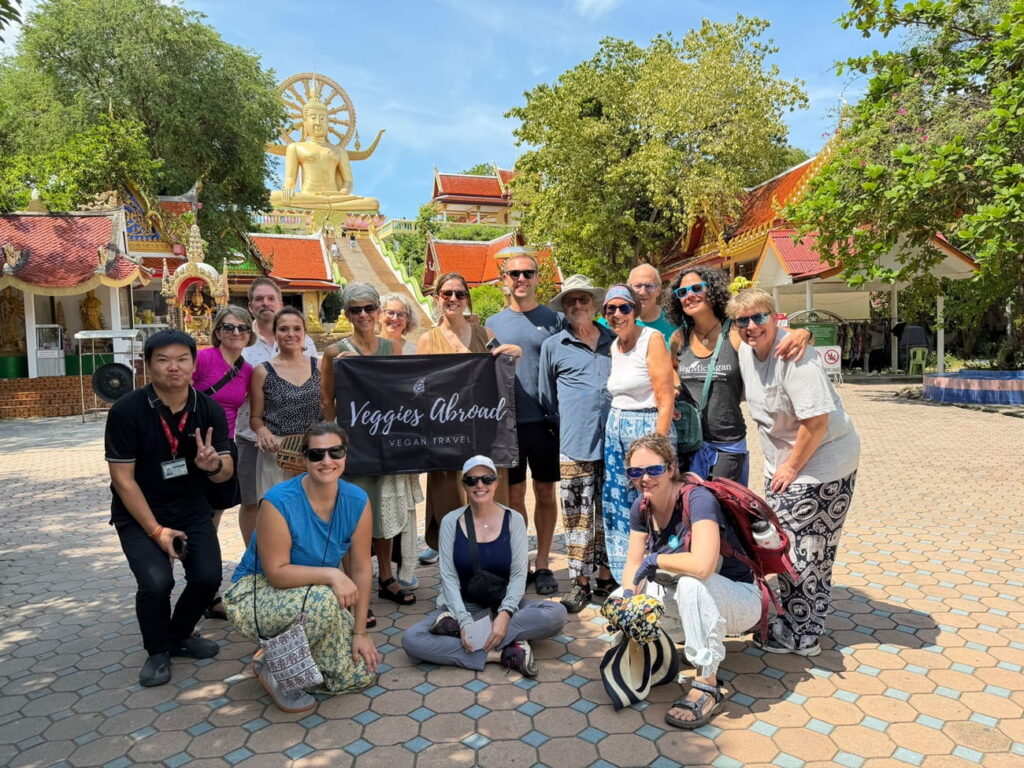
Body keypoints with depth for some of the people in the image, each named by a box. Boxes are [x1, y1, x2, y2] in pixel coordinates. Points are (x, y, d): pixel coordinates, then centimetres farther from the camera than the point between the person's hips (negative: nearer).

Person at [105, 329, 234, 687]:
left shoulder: (210, 410, -9)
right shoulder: (126, 411, -18)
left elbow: (226, 473, -8)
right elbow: (123, 479, -15)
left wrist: (213, 465, -33)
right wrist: (157, 530, -17)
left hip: (192, 509, 3)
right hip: (139, 513, -2)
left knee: (208, 577, -13)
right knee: (157, 582, -21)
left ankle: (180, 635, 20)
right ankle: (158, 650, 10)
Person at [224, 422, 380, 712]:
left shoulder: (357, 502, -13)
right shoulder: (278, 502, -26)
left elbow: (361, 569, -8)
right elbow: (276, 572, -24)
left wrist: (360, 632, -9)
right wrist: (331, 574, -36)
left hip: (318, 597, 5)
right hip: (257, 595, -5)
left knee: (362, 674, -4)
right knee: (323, 601, -37)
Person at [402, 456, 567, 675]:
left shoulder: (513, 520, -4)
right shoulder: (451, 521, -4)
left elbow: (519, 574, -8)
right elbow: (448, 577, -8)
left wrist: (504, 614, -24)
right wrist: (464, 620, -22)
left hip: (504, 606, 1)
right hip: (463, 606, 0)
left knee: (556, 613, -28)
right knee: (411, 640, -26)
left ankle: (455, 628, -25)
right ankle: (504, 653, -24)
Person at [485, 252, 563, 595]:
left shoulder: (555, 320, 3)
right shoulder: (492, 324, 8)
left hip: (545, 420, -1)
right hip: (506, 422, 1)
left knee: (545, 493, 8)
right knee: (513, 495, 9)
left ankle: (542, 564, 21)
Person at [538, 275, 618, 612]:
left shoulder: (615, 341, 12)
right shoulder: (553, 346, 7)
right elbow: (547, 399, 12)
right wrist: (569, 428, 10)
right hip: (574, 445, -2)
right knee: (577, 516, 1)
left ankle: (606, 578, 23)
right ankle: (580, 583, 12)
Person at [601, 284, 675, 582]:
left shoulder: (651, 339, -10)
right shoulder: (613, 346, 11)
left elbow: (665, 402, -14)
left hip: (647, 428, -7)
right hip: (615, 430, 7)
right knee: (617, 505, 9)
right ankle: (625, 582, 24)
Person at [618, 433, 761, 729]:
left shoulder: (698, 500, -28)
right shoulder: (641, 507, -5)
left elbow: (702, 565, -42)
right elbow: (634, 563, -1)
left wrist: (654, 560, -26)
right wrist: (628, 597, -21)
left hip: (739, 600, -7)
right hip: (692, 602, 7)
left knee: (691, 583, -37)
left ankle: (707, 685, -22)